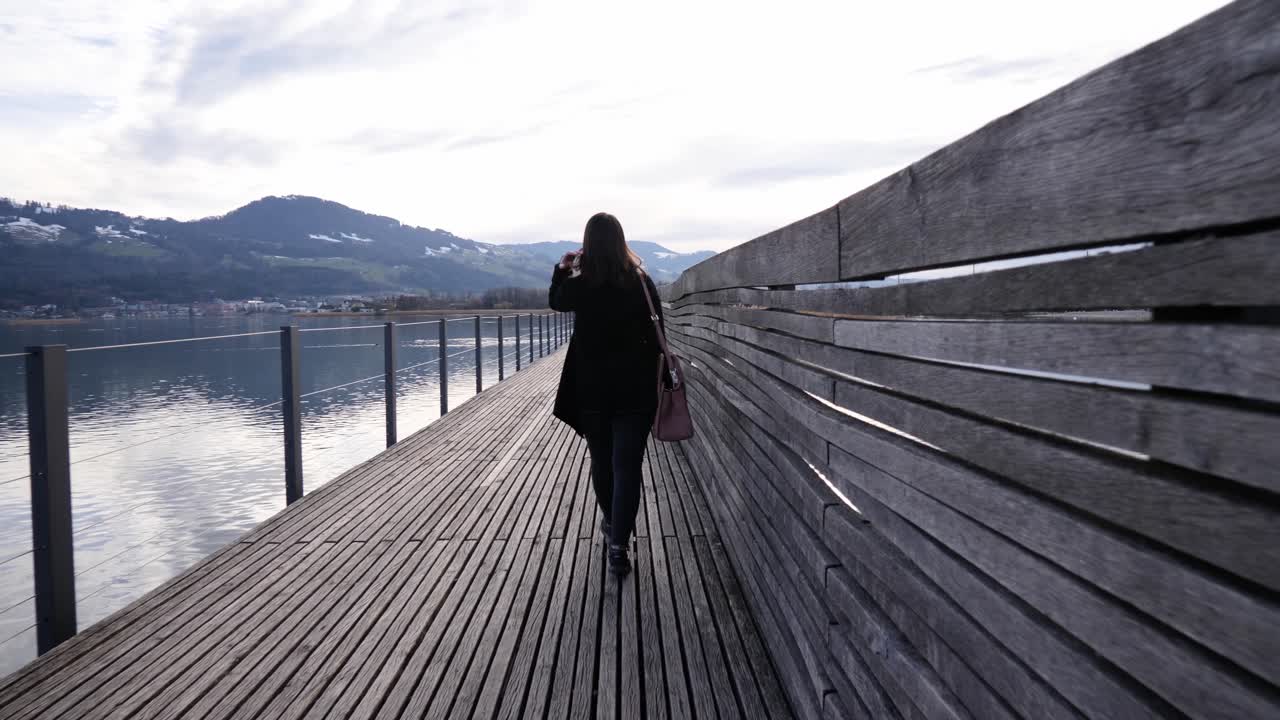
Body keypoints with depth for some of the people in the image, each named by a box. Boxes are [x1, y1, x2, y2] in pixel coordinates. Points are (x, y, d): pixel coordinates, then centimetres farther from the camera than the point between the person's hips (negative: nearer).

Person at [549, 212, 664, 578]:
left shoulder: (580, 285, -7)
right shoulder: (641, 282, -6)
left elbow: (555, 300, 16)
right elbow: (656, 334, 0)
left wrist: (563, 269, 28)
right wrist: (653, 379, 10)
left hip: (592, 389, 1)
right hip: (634, 389, -1)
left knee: (601, 461, 19)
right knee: (627, 466, 0)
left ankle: (611, 523, 38)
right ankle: (618, 545, -5)